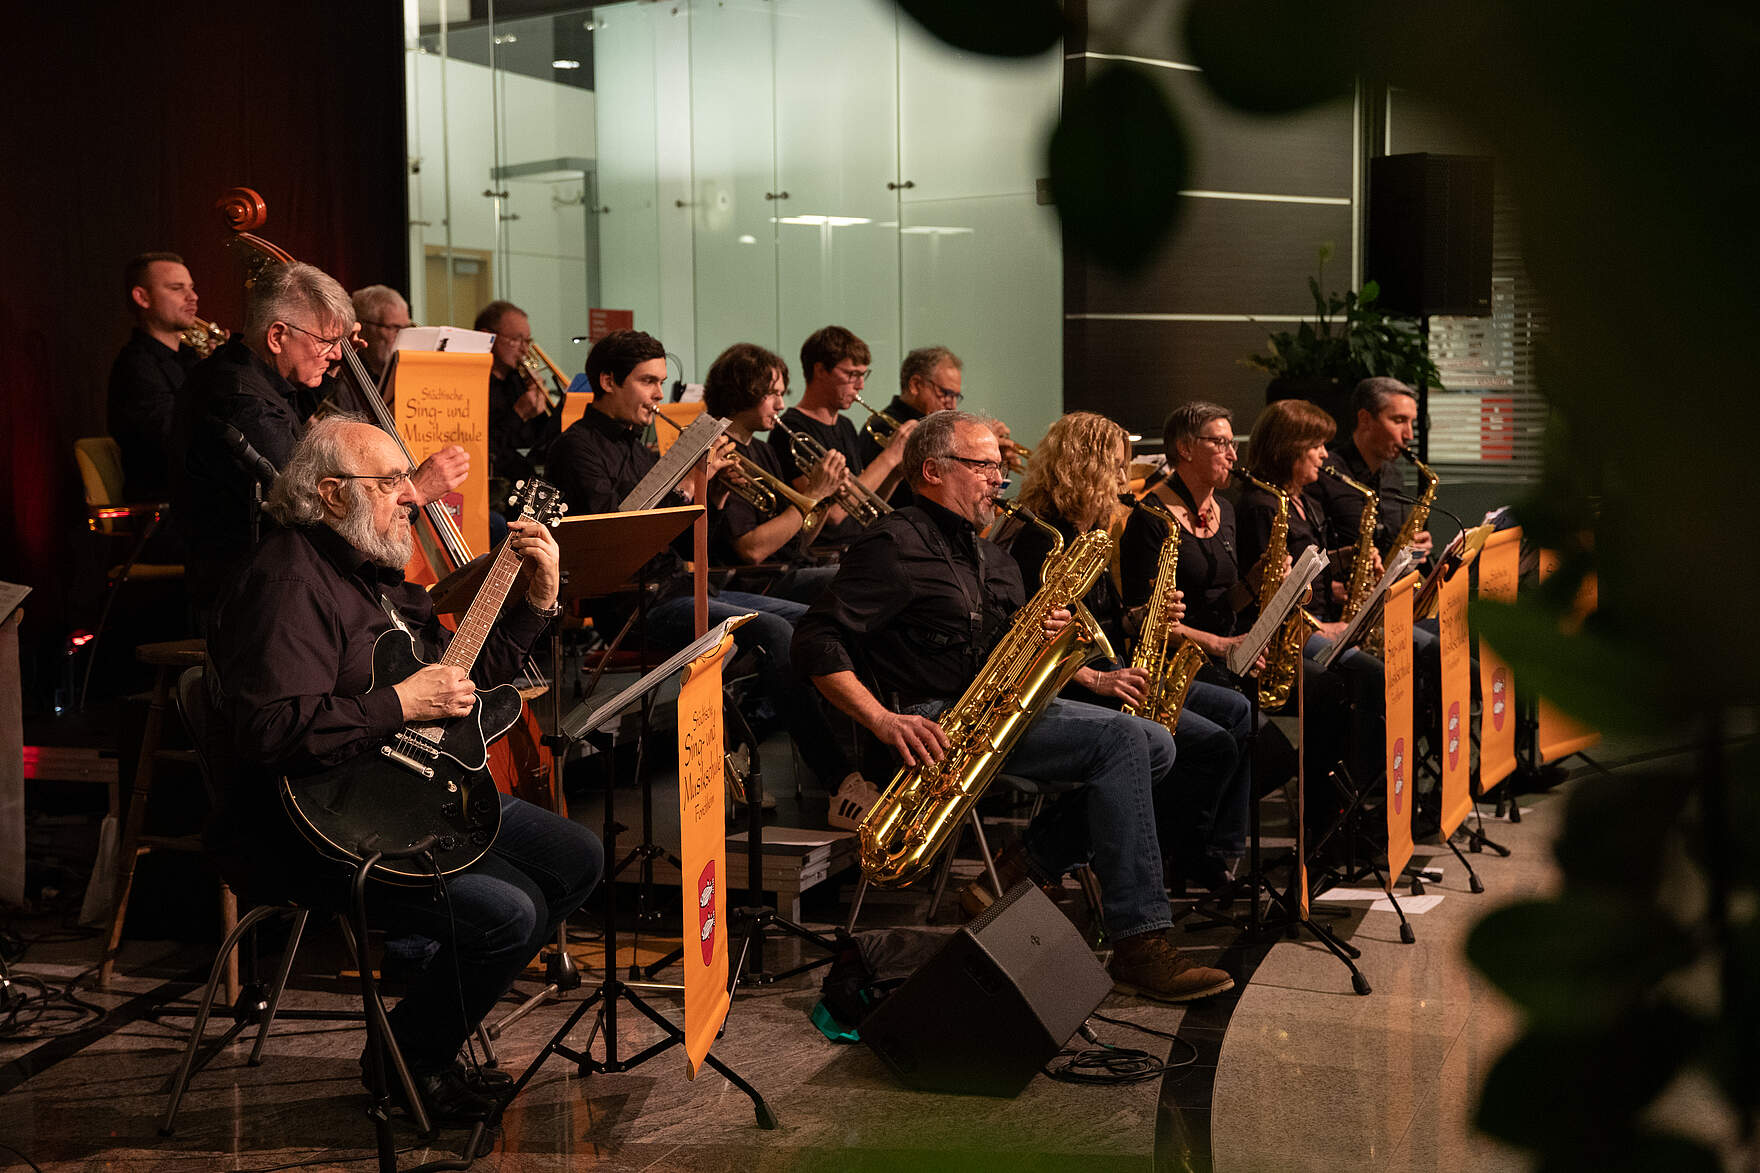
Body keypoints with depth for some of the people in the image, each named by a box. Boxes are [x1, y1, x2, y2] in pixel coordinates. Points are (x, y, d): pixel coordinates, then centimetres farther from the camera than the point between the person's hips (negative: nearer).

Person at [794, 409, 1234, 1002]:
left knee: (1155, 746, -4)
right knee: (1121, 740, -22)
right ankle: (1139, 945, -24)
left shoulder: (992, 559, 22)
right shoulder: (895, 546, -6)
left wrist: (1048, 633, 0)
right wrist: (884, 720, -25)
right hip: (935, 722, -9)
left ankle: (1021, 869, -6)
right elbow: (816, 641, -15)